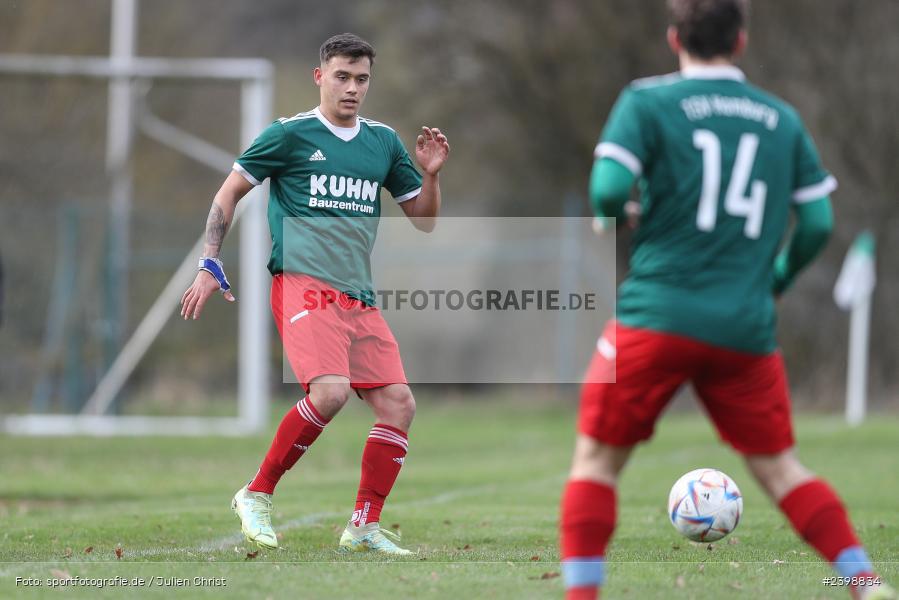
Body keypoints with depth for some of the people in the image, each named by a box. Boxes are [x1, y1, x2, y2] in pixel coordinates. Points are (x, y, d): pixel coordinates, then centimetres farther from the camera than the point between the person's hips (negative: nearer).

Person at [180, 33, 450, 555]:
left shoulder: (384, 142, 14)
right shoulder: (290, 134, 0)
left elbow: (424, 220, 20)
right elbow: (229, 194, 6)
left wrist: (431, 175, 1)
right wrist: (210, 265, -1)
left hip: (359, 297, 6)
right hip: (303, 283, -6)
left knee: (399, 403, -3)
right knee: (331, 390, -26)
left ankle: (365, 526, 8)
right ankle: (258, 495, -10)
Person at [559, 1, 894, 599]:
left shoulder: (648, 102, 0)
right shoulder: (783, 119, 11)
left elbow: (610, 190, -12)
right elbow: (818, 223, 7)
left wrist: (614, 222, 11)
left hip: (657, 317, -3)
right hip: (747, 328, 3)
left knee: (596, 459, 8)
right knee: (779, 466, 13)